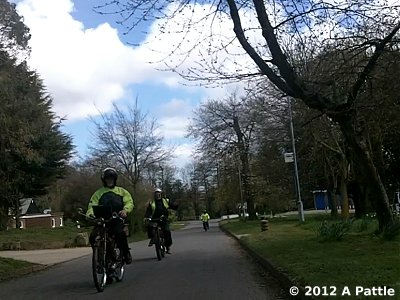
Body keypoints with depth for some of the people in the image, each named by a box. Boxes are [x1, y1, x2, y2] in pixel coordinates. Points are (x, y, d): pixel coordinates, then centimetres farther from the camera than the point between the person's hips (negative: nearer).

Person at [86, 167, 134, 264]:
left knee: (120, 233, -32)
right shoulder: (98, 193, 20)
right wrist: (90, 214, -14)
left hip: (117, 219, -2)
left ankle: (126, 253, -11)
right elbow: (92, 205, 8)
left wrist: (125, 210, -18)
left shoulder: (121, 191, 17)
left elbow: (129, 202, 4)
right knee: (93, 237, -20)